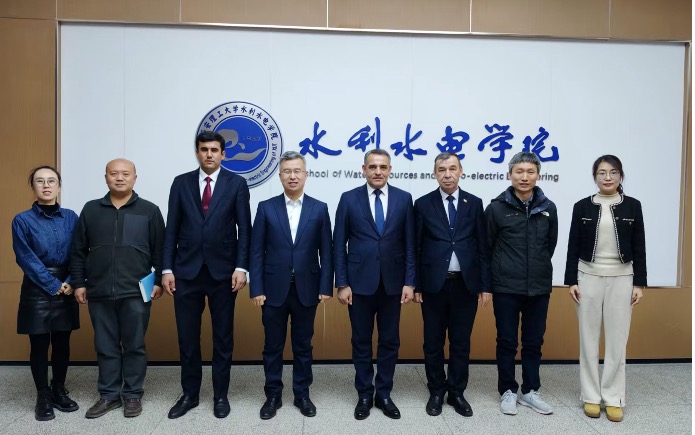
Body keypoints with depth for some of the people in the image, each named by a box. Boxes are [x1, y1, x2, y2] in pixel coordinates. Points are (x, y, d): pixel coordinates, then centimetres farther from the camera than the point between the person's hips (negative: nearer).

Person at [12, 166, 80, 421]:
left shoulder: (71, 217, 3)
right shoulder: (22, 220, -4)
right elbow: (26, 259, -8)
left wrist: (71, 283, -11)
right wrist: (53, 285, -12)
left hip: (66, 289, 2)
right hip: (37, 290, -2)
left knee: (62, 343, 9)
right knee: (39, 345, 5)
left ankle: (59, 391, 26)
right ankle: (43, 396, 19)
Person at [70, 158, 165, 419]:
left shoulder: (149, 211, 2)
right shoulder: (91, 210, 8)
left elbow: (160, 250, 2)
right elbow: (79, 251, 10)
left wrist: (159, 281, -2)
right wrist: (79, 283, 6)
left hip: (136, 292, -2)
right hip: (99, 293, 2)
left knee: (135, 346, 7)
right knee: (105, 347, 11)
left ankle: (133, 395, 20)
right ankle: (109, 395, 24)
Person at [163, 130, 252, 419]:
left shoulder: (236, 184, 1)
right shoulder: (181, 183, 6)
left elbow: (244, 229, -2)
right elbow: (172, 228, 5)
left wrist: (241, 267, -10)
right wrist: (167, 268, -1)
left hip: (223, 271, -1)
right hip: (186, 271, 2)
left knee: (223, 338, 9)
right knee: (187, 338, 10)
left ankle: (221, 395, 24)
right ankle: (189, 394, 27)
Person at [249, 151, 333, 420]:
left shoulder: (319, 209, 2)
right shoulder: (266, 208, 1)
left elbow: (326, 252, 1)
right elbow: (257, 252, -1)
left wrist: (325, 287, -5)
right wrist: (256, 289, -6)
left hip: (306, 290, 0)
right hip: (274, 289, 0)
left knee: (303, 346, 12)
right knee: (273, 346, 11)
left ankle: (302, 394, 28)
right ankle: (273, 395, 27)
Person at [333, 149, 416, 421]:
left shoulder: (404, 199, 2)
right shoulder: (349, 199, -1)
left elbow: (410, 244, 2)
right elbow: (339, 245, -2)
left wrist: (409, 281, -4)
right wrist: (342, 283, -6)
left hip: (392, 282, 1)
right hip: (359, 282, -1)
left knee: (390, 341, 11)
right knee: (361, 341, 10)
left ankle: (384, 394, 27)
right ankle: (364, 395, 26)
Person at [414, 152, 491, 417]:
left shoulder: (474, 204, 4)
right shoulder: (423, 204, 0)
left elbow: (483, 247, 4)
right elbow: (416, 248, 0)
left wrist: (485, 285, 0)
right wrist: (415, 285, -3)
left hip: (466, 284, 1)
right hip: (434, 284, -1)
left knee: (461, 343, 11)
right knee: (433, 342, 9)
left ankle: (457, 393, 26)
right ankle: (436, 393, 25)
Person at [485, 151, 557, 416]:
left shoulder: (548, 208, 2)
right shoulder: (496, 208, -6)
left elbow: (550, 245, 14)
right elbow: (487, 246, 1)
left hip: (539, 287, 3)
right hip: (506, 287, -3)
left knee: (534, 342, 12)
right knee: (507, 342, 7)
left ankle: (530, 391, 27)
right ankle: (508, 391, 22)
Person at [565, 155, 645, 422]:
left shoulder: (632, 206, 2)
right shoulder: (582, 207, 1)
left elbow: (639, 248, 3)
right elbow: (573, 247, 1)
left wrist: (639, 283, -1)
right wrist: (571, 281, -3)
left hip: (621, 279, 0)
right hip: (589, 277, 0)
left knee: (617, 340, 5)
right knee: (588, 339, 6)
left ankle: (613, 398, 18)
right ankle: (591, 396, 19)